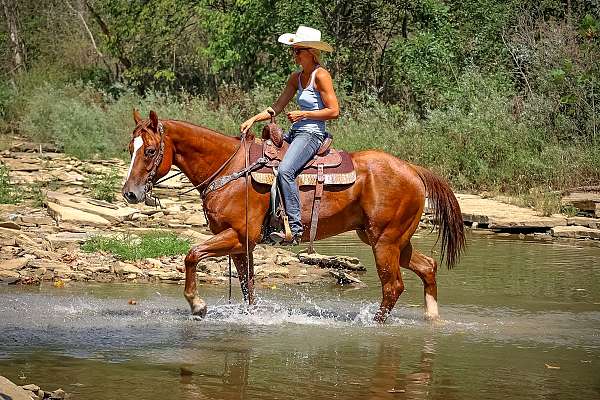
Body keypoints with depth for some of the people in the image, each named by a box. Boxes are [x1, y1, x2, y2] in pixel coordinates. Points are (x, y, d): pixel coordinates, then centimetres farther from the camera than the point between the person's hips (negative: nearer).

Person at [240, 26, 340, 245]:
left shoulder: (321, 75, -10)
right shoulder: (296, 77, 14)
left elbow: (334, 111, -13)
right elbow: (277, 108, 12)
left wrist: (303, 114, -14)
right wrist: (254, 119, -1)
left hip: (312, 134, -10)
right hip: (295, 132, 10)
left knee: (284, 170, -30)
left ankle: (295, 228, -30)